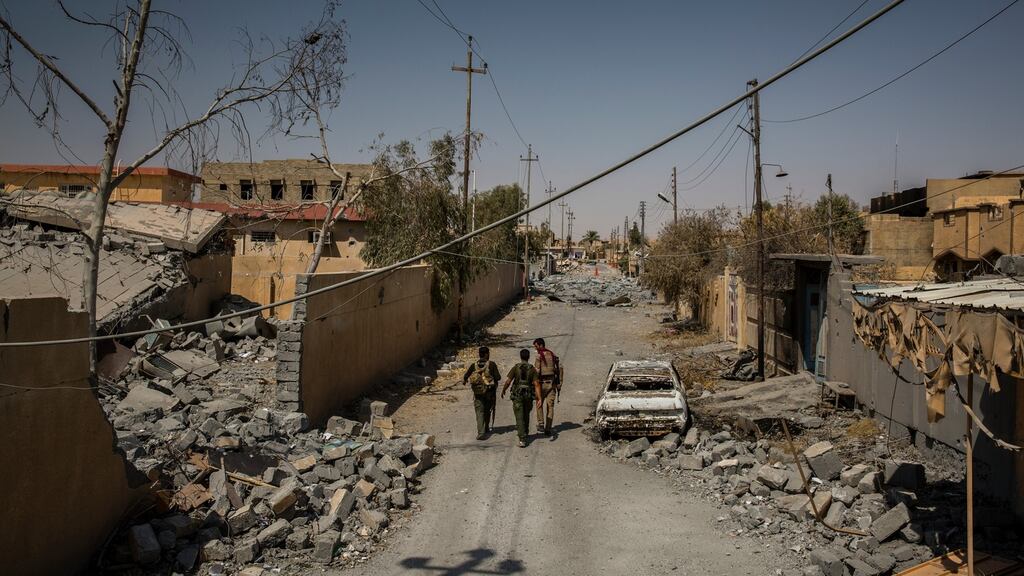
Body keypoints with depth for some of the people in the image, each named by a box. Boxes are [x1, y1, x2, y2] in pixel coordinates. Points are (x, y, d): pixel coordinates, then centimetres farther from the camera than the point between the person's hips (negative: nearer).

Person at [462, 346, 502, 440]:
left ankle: (480, 432, -14)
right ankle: (486, 429, 34)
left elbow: (465, 376, -1)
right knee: (487, 411, 19)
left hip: (478, 392, 1)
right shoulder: (491, 364, -8)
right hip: (489, 391, -1)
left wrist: (464, 381, 21)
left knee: (479, 412, 0)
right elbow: (498, 378, -12)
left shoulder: (474, 365, -1)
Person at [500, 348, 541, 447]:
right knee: (526, 415, 25)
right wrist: (539, 399, -13)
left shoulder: (516, 367, -7)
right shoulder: (532, 369, -3)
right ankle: (525, 432, 45)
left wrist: (503, 391, 10)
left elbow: (508, 381, -9)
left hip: (517, 395, -2)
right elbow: (536, 384, -11)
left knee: (520, 418, -3)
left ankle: (522, 439, -13)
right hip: (529, 395, 2)